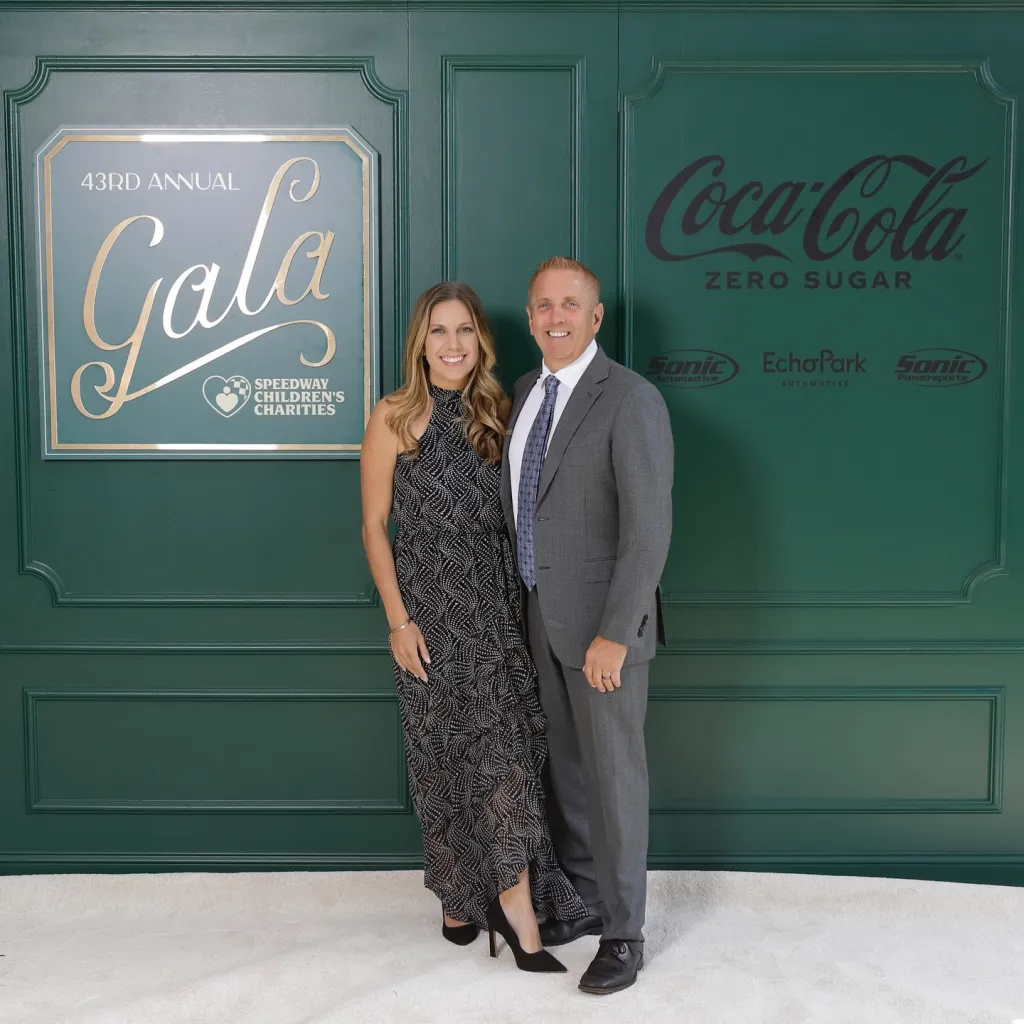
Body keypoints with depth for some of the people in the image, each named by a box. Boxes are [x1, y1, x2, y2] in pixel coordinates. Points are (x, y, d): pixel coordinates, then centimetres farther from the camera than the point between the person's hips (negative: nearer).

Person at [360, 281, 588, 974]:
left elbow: (511, 519, 12)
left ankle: (515, 899, 6)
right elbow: (375, 527, -4)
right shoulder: (394, 417, -4)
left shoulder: (497, 415, 7)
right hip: (430, 610, -3)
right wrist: (399, 620, -10)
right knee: (444, 752, 7)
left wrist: (524, 603, 5)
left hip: (496, 606, 3)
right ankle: (459, 892, 25)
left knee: (508, 745, -2)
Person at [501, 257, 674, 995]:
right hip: (546, 616, 7)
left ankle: (624, 932, 20)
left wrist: (614, 634, -23)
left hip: (603, 621, -7)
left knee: (614, 773, 4)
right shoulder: (525, 392, 8)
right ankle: (588, 898, 36)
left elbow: (649, 528, -20)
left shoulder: (631, 399, -16)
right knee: (567, 767, 18)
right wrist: (529, 600, 12)